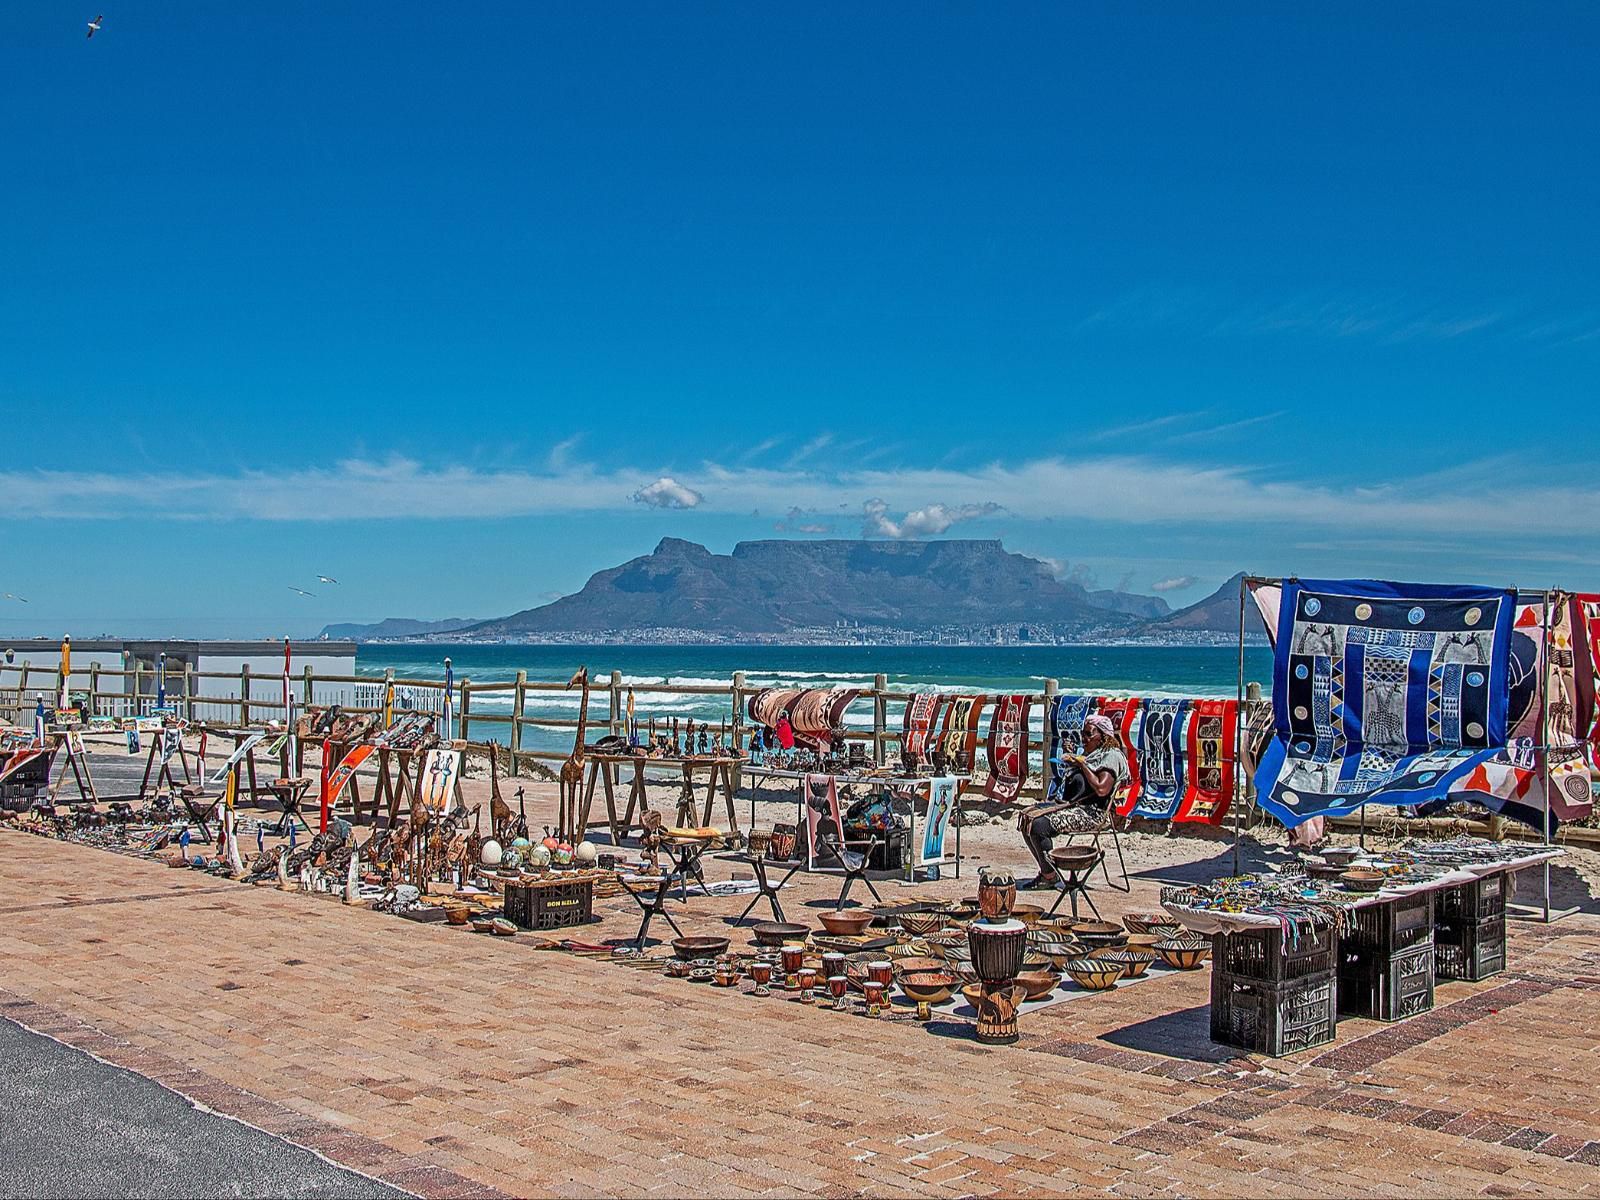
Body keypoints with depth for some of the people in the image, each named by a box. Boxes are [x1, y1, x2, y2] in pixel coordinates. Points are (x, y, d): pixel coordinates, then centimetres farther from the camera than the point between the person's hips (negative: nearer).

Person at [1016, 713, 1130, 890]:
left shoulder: (1112, 756, -5)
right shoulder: (1090, 755, 24)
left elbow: (1101, 789, -21)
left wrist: (1083, 764, -14)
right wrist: (1071, 763, 11)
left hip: (1091, 812, -10)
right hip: (1071, 805, 10)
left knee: (1039, 825, -26)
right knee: (1026, 817, -2)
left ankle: (1050, 876, -11)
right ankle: (1045, 871, 3)